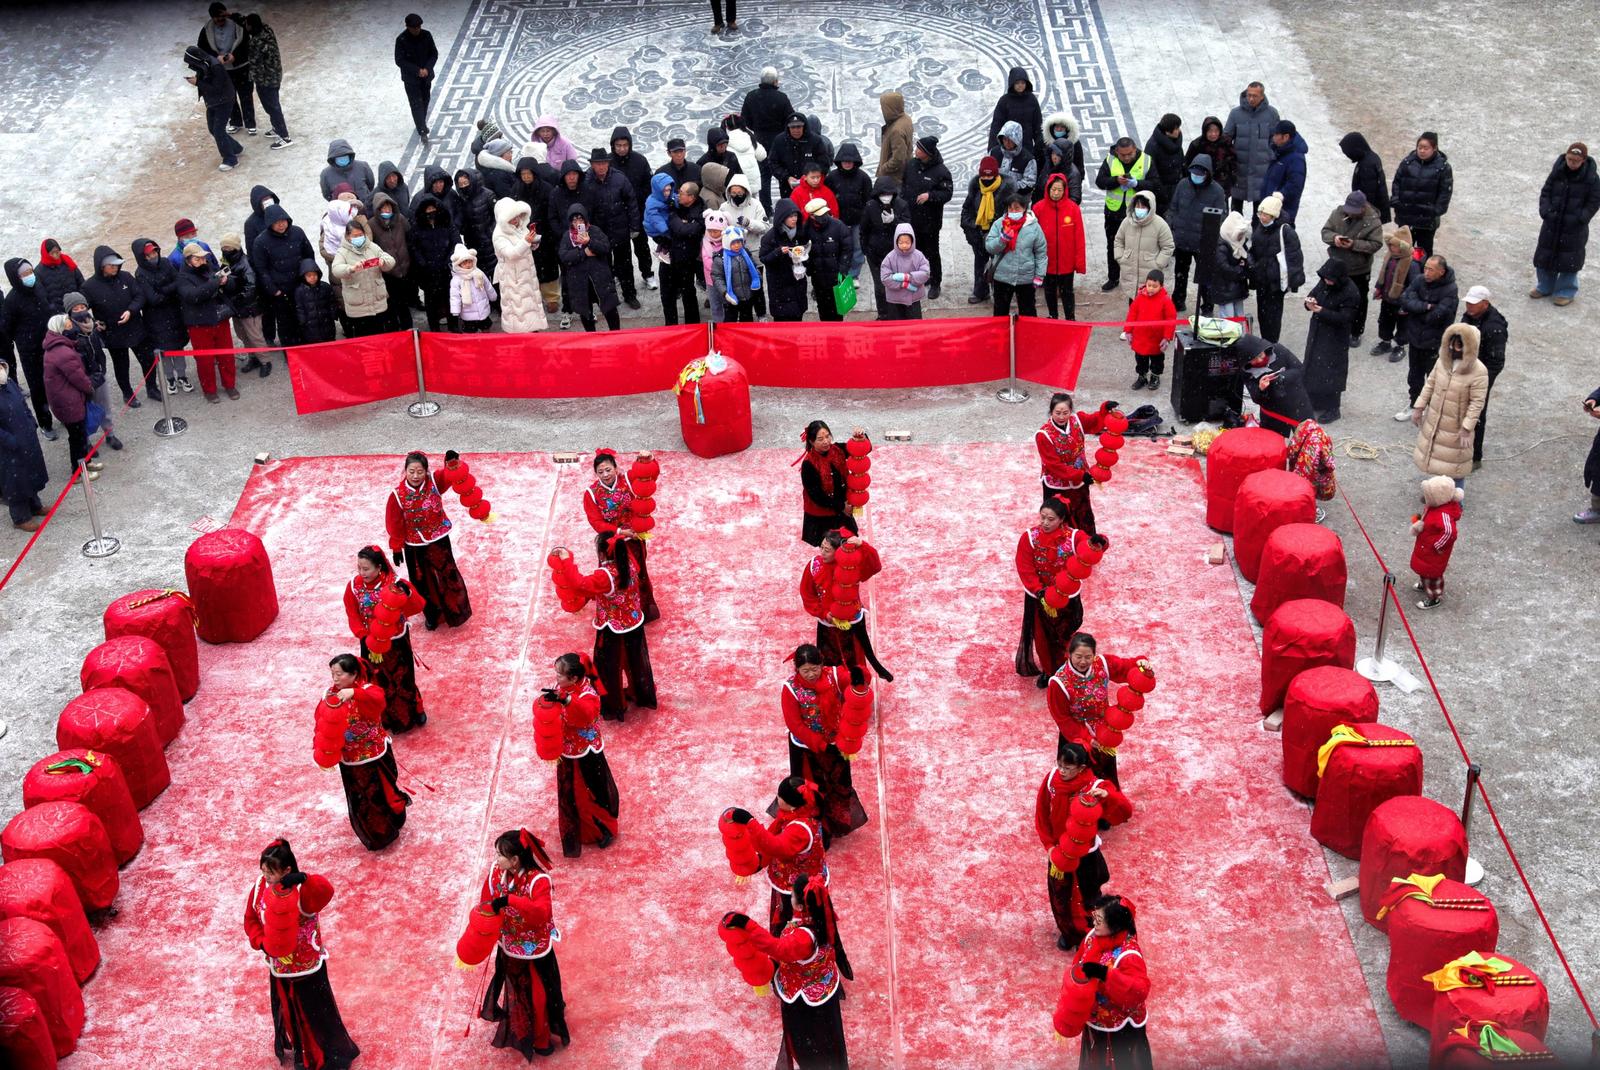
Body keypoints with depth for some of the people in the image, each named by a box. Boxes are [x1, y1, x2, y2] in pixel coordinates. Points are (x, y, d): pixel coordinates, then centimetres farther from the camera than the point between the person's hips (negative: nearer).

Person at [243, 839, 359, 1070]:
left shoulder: (301, 892, -31)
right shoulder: (261, 887, -11)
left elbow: (326, 891, -53)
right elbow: (251, 919, 2)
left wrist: (304, 878, -70)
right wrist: (261, 942, -15)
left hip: (307, 967, -6)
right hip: (278, 966, 6)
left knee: (314, 1013, 13)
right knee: (285, 1010, 28)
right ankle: (293, 1049, 55)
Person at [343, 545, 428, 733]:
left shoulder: (394, 584, -23)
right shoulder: (354, 586, -13)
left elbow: (417, 607, -31)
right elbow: (353, 616, -4)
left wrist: (407, 592, -51)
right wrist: (364, 637, -17)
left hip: (396, 641, -3)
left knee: (402, 678, 15)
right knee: (377, 681, 17)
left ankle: (414, 711, 40)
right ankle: (386, 717, 38)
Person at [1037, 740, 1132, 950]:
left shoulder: (1094, 788, -28)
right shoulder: (1052, 779, -15)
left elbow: (1125, 812, -34)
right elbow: (1041, 815, -3)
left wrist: (1108, 795, -53)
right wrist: (1049, 846, -8)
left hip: (1084, 855, -4)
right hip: (1058, 852, 4)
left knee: (1084, 900, 14)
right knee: (1059, 897, 23)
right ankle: (1067, 933, 50)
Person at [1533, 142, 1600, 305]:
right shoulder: (1557, 172, -3)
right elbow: (1545, 192, 5)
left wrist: (1580, 218, -14)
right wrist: (1546, 211, -9)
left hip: (1575, 228, -3)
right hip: (1552, 223, 3)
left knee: (1569, 260, 1)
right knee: (1545, 255, 11)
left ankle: (1566, 292, 15)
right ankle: (1544, 287, 28)